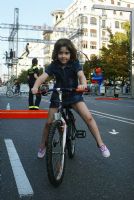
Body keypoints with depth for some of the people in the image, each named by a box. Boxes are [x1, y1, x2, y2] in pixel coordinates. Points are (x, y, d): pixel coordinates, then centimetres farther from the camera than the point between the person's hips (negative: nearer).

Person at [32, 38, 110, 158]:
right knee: (49, 122, -1)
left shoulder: (75, 64, -11)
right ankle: (43, 146, 23)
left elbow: (81, 75, -28)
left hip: (74, 95, -1)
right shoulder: (54, 65, -9)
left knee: (88, 117, -17)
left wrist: (83, 84, -52)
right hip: (57, 96, 1)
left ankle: (101, 144, -4)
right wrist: (36, 86, -43)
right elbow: (43, 76, -22)